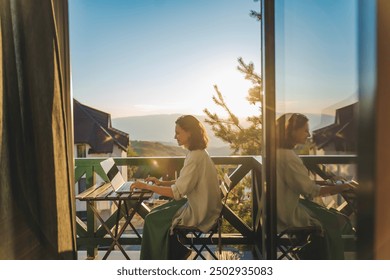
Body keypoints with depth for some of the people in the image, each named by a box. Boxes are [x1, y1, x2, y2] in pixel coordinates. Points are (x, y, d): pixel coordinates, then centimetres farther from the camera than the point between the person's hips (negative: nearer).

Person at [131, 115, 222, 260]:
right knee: (156, 213, 14)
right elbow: (185, 182, 13)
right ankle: (179, 250, 25)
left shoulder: (195, 157, -26)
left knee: (152, 220, 1)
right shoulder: (198, 152, 5)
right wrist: (162, 182, 3)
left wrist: (146, 186, -19)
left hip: (199, 213, -9)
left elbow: (177, 192, -27)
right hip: (201, 206, 9)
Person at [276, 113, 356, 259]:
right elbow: (310, 191, -21)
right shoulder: (288, 156, -26)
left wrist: (321, 184, 7)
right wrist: (340, 187, -8)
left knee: (331, 216, 19)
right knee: (341, 222, 8)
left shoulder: (277, 151, 4)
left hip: (284, 207, 9)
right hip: (289, 213, -9)